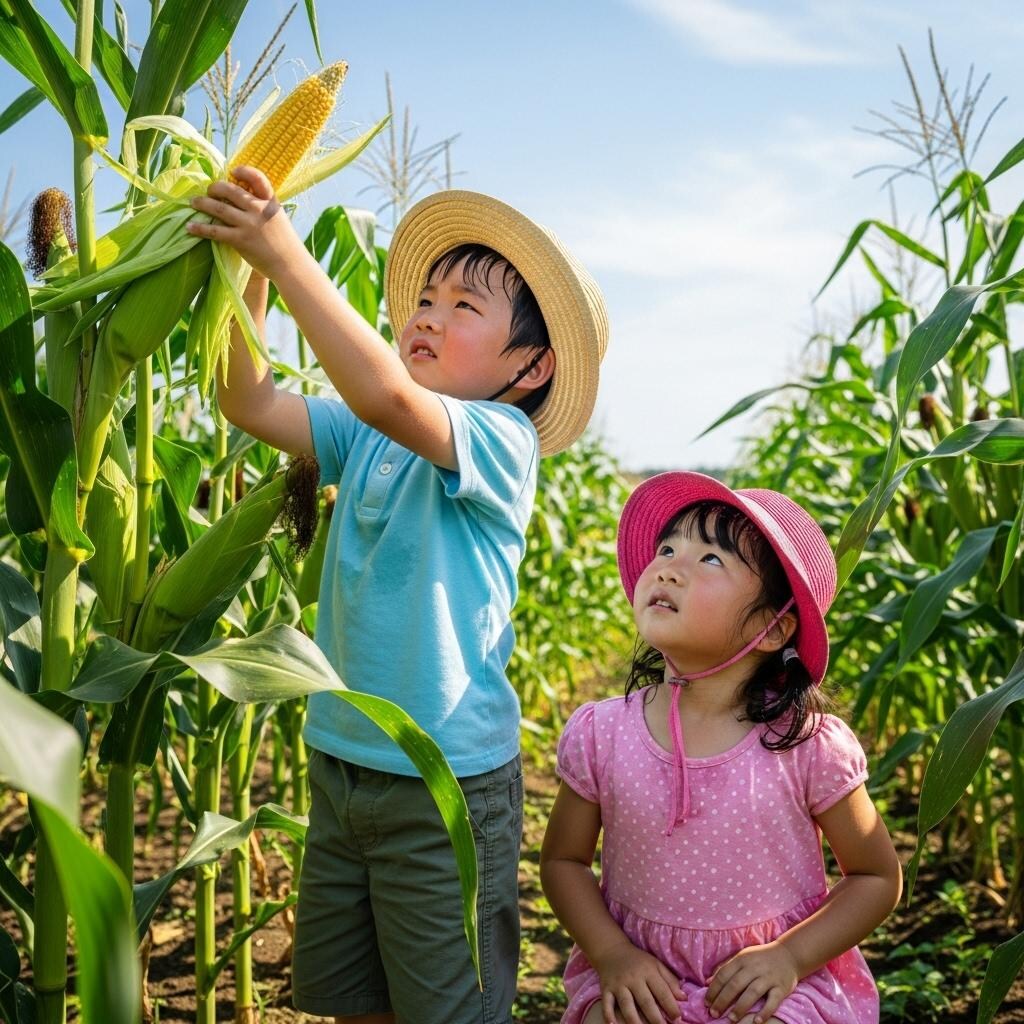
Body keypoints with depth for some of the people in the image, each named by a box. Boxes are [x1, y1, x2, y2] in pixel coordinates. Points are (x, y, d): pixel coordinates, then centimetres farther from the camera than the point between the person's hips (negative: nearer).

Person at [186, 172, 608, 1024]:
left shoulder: (499, 441, -16)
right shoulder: (366, 438, 5)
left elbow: (386, 395, -34)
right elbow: (251, 404, -5)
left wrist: (285, 255, -32)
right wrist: (248, 270, -16)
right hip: (340, 764, 7)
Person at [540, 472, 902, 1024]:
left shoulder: (811, 746, -14)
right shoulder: (599, 735, -10)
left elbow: (877, 877, 0)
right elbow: (563, 860, 5)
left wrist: (791, 955, -13)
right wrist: (612, 954, -11)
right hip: (641, 976, 1)